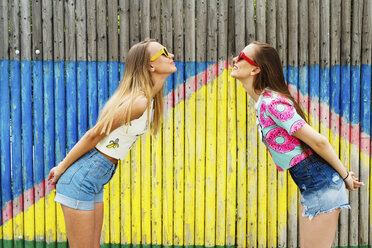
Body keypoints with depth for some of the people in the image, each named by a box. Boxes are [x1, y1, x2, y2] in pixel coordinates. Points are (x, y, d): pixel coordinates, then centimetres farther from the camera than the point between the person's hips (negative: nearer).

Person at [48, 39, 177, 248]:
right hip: (82, 178, -9)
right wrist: (62, 167, -9)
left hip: (96, 180, 9)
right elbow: (93, 135, -18)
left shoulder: (148, 99, 8)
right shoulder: (138, 102, -22)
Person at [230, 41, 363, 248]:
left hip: (321, 183, -10)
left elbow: (317, 141, -22)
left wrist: (344, 175, -10)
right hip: (311, 186, 10)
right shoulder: (263, 101, 10)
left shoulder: (271, 102, -21)